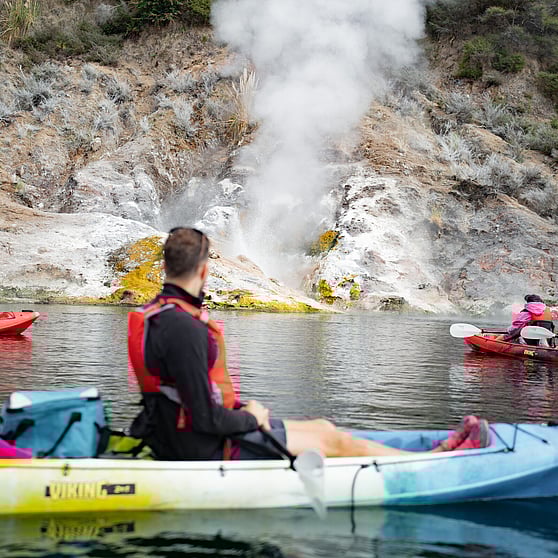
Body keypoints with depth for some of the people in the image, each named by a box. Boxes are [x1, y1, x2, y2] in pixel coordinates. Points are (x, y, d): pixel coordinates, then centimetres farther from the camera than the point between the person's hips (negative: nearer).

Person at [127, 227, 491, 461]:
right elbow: (206, 418, -26)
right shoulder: (183, 328, -27)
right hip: (206, 449, -10)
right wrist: (250, 418, -9)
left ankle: (431, 454, 20)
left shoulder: (157, 314, 6)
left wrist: (241, 408, 10)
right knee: (333, 440, 1)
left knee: (322, 428, 12)